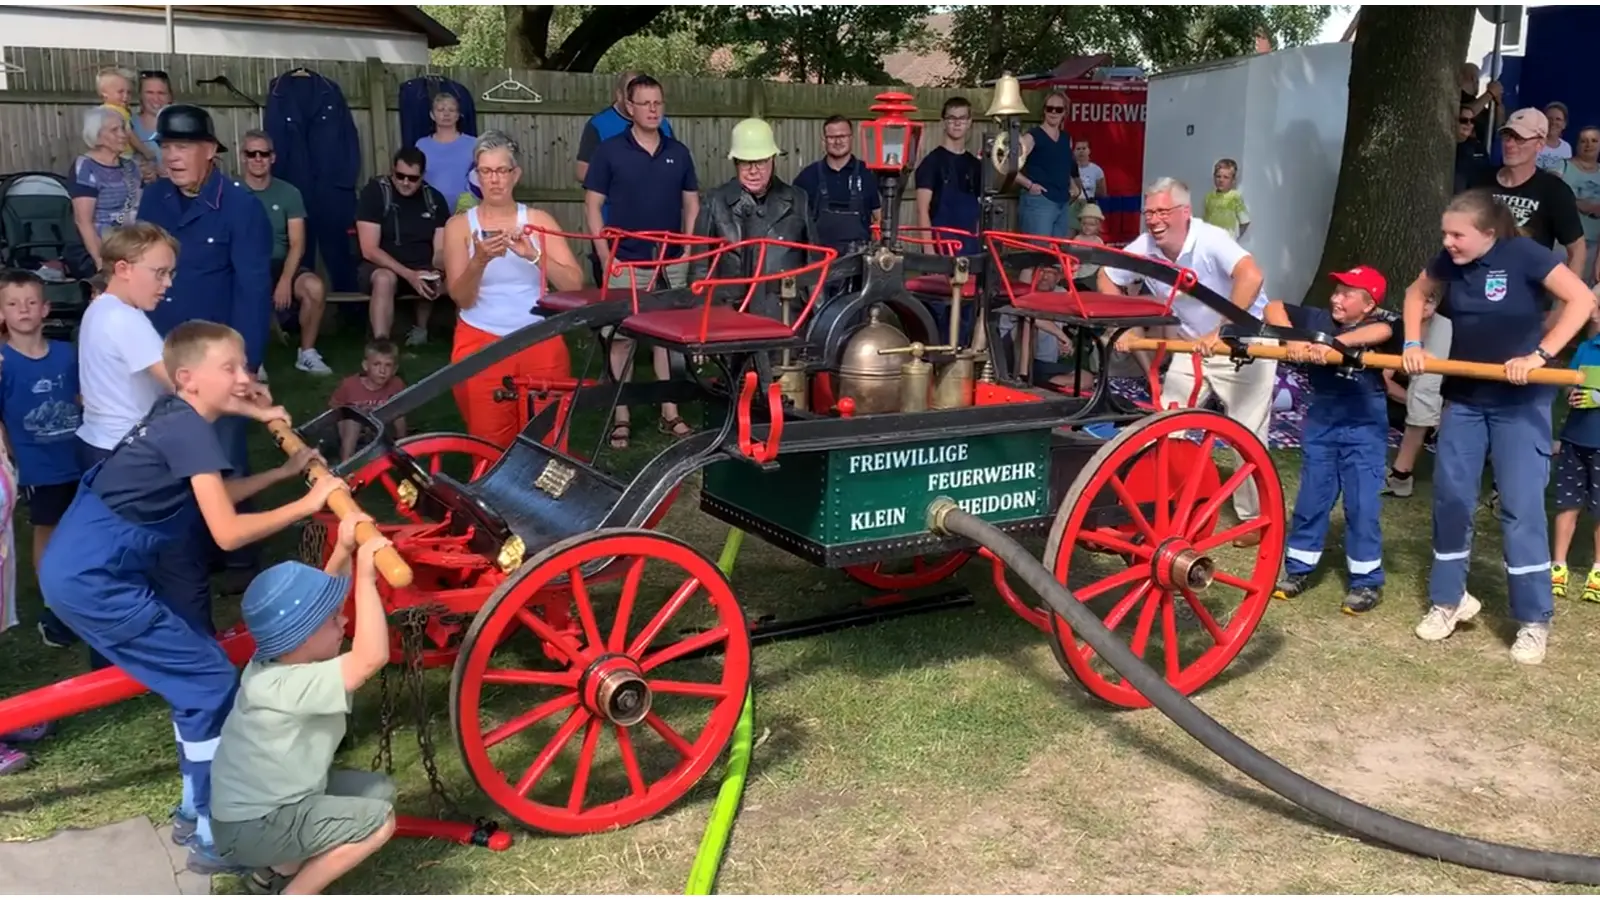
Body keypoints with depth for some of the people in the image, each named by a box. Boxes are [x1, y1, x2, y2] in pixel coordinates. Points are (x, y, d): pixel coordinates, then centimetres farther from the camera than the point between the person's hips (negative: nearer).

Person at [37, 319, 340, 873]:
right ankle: (213, 838, 4)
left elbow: (215, 497, 20)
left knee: (198, 663, 17)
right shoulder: (191, 431, -18)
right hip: (91, 579, -10)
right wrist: (308, 503, -16)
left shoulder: (175, 416, 11)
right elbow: (228, 532, -24)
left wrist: (286, 471, 16)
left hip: (91, 565, 10)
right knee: (212, 683, -5)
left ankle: (195, 811, 27)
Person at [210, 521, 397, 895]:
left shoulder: (276, 661, -5)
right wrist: (366, 576, -41)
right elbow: (372, 658, -45)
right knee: (379, 819, -18)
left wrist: (344, 550, -10)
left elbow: (320, 597, 8)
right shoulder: (286, 686, -33)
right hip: (250, 829, -10)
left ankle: (277, 872, 16)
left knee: (379, 789, 12)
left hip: (271, 801, 10)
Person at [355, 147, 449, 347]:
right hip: (382, 266, -3)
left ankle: (421, 329, 3)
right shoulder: (375, 192, -9)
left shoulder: (434, 199, 2)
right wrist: (408, 275, -29)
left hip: (423, 269, 3)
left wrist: (437, 275, -26)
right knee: (384, 278, -38)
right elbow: (369, 250, -15)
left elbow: (441, 249, -1)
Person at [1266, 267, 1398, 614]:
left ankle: (1367, 580, 13)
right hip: (1320, 423, 3)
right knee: (1311, 497, 11)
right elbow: (1273, 308, -7)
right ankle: (1298, 568, 23)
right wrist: (1292, 339, -24)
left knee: (1362, 504, 0)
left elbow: (1382, 331, -35)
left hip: (1364, 429, -3)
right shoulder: (1319, 319, -4)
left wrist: (1333, 344, -44)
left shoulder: (1378, 323, -12)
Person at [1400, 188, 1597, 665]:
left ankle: (1534, 620, 3)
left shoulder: (1523, 254, -17)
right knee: (1450, 496, 6)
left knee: (1520, 506, -6)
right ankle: (1448, 599, 22)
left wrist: (1538, 355, -29)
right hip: (1464, 397, 5)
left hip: (1519, 401, -5)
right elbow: (1416, 292, 17)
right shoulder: (1448, 262, -3)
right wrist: (1413, 344, 3)